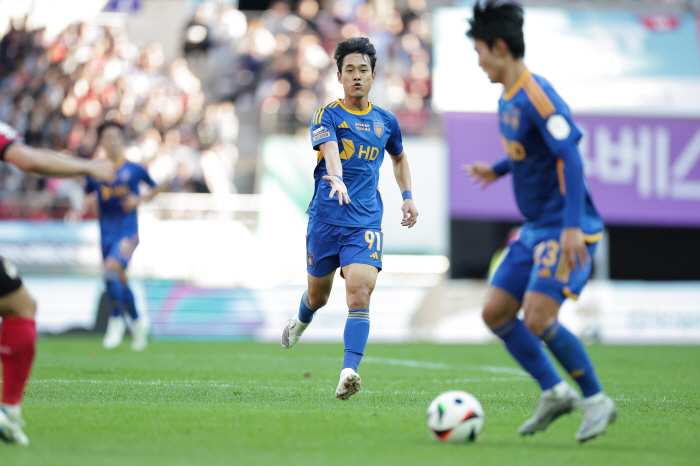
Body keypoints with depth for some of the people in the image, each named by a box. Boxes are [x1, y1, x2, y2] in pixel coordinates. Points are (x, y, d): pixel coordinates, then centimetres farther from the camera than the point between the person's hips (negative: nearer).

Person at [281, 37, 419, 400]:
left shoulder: (385, 122, 10)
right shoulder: (327, 116, -3)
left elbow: (399, 157, 32)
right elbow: (329, 148, -25)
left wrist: (407, 197, 19)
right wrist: (336, 178, -46)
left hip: (366, 223, 1)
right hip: (325, 218, -1)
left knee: (360, 293, -19)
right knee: (318, 295, 14)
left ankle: (348, 372, -28)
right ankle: (301, 323, 51)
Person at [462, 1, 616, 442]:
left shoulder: (537, 96, -18)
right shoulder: (508, 99, 12)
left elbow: (570, 156, -25)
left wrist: (573, 227, -31)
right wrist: (496, 171, 29)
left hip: (565, 231, -10)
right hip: (536, 228, 10)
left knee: (538, 318, -20)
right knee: (496, 313, 5)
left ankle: (598, 401, -5)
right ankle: (555, 392, 13)